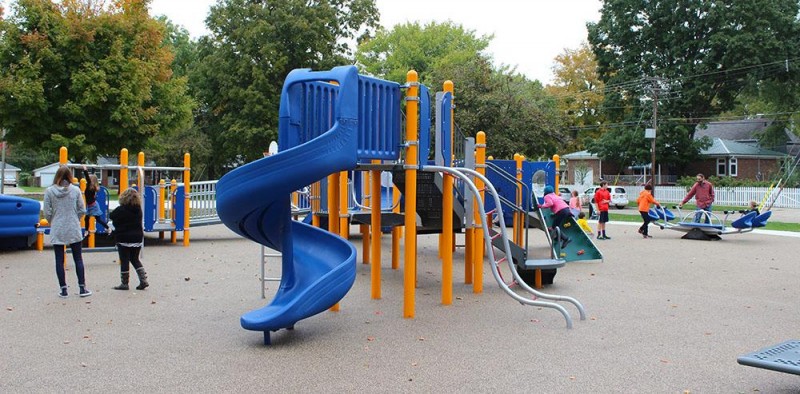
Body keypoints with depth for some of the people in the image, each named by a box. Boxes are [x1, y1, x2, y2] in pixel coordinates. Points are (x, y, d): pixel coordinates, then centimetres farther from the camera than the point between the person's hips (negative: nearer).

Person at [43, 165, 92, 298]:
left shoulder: (49, 191, -5)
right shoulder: (75, 190, -5)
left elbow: (47, 212, -3)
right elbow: (82, 210, -1)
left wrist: (53, 222, 15)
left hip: (57, 231, 0)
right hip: (74, 230, 0)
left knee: (59, 260, 7)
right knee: (78, 259, 8)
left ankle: (63, 290, 10)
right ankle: (82, 288, 10)